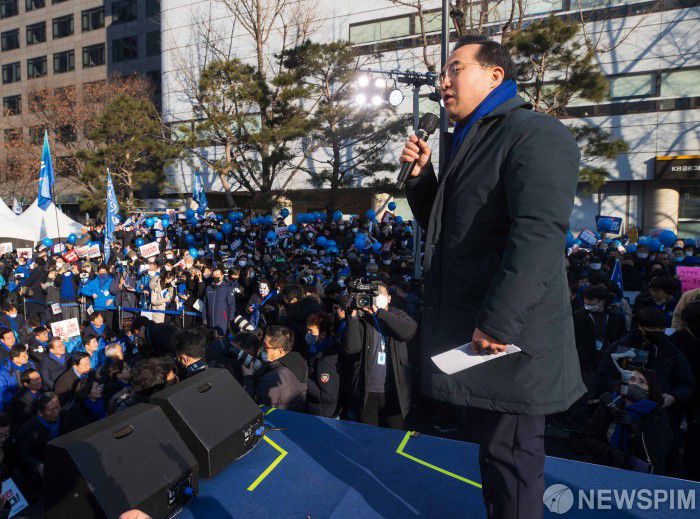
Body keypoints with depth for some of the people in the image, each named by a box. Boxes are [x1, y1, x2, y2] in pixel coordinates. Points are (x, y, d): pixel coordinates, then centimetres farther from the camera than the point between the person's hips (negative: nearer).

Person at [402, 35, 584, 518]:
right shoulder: (471, 142, 18)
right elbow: (438, 224, 21)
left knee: (511, 455, 6)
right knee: (493, 447, 21)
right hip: (470, 330, 9)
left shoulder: (536, 133, -11)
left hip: (508, 336, -9)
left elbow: (539, 235, -24)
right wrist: (421, 174, 6)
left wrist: (498, 322, -26)